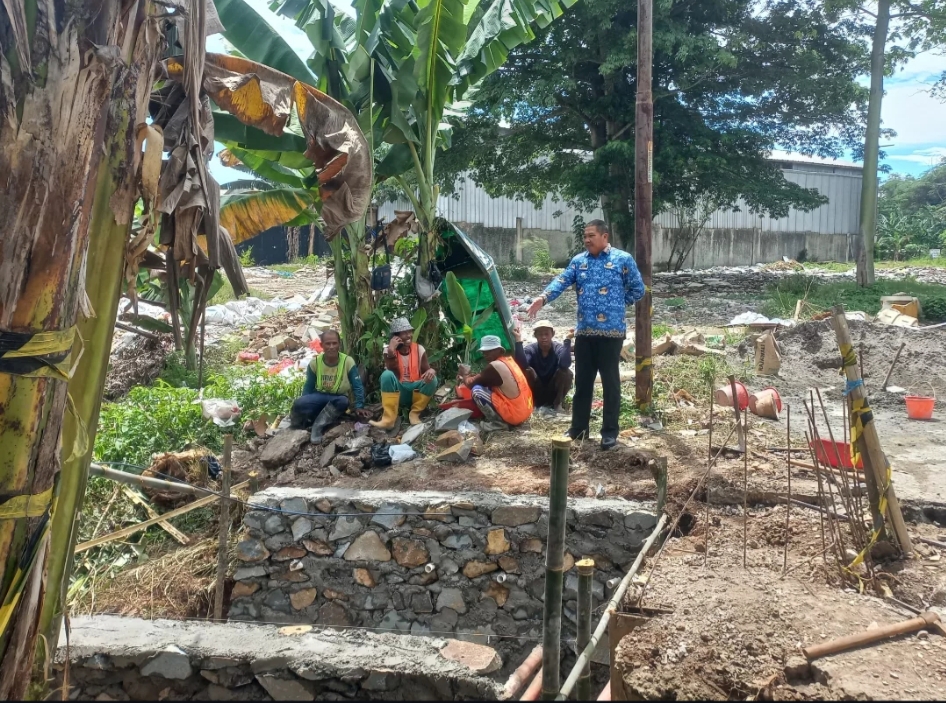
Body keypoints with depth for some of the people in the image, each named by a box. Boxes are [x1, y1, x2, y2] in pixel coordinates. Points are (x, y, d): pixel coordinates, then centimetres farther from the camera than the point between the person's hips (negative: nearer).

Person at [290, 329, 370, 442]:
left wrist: (359, 406, -15)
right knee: (299, 404, -31)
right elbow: (308, 387, 4)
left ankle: (319, 425, -23)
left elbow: (357, 387, -8)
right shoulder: (315, 362, -8)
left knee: (343, 402, -38)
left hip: (338, 398, -1)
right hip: (320, 396, 1)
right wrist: (303, 407, -1)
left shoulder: (348, 362, -15)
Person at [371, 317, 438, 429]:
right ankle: (389, 419, -35)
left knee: (432, 379, -25)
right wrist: (391, 352, -29)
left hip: (415, 391, 2)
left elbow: (426, 370, -5)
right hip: (398, 391, -2)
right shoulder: (389, 350, -6)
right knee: (387, 374, -30)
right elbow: (393, 375, -18)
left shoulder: (419, 349, 0)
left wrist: (431, 370, -31)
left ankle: (414, 414, -13)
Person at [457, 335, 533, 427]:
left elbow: (471, 384, -3)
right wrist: (468, 377, 13)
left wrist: (464, 378, 17)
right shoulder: (508, 359, 12)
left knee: (477, 389, -8)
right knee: (490, 385, 23)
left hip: (513, 415, -9)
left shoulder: (495, 366, -14)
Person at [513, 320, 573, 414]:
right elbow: (522, 365, -34)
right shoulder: (530, 349, -12)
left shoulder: (559, 348, -13)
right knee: (527, 371, -27)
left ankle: (557, 403, -7)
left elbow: (565, 364, -37)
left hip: (555, 392, 0)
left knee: (566, 372, -27)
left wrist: (567, 339, -41)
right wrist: (518, 340, -39)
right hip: (536, 393, 0)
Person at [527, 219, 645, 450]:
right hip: (584, 331, 4)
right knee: (582, 381, 11)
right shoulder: (578, 261, 10)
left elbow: (637, 289, 4)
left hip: (611, 331, -4)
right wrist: (543, 297, -21)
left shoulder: (623, 259, -2)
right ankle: (578, 427, 22)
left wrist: (617, 303, 3)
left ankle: (610, 431, 11)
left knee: (610, 381, 2)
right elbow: (561, 281, -4)